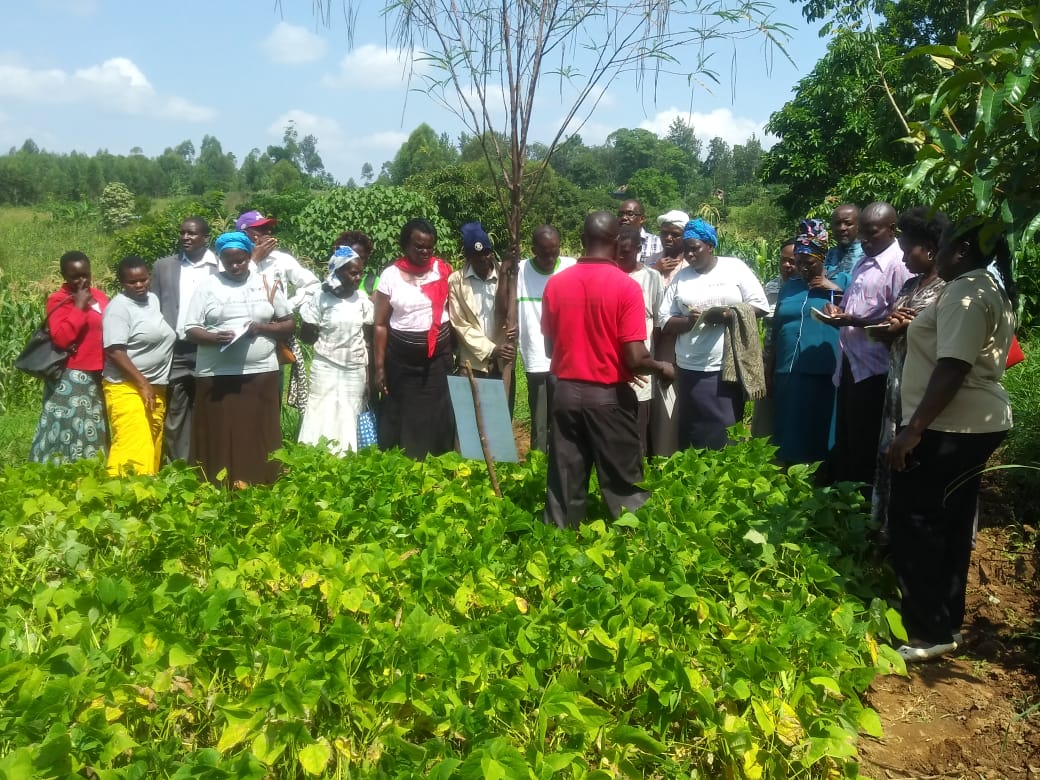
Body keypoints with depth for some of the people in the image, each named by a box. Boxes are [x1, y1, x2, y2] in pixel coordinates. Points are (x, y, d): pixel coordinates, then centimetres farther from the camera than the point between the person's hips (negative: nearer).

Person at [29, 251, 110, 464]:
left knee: (92, 433, 14)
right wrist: (79, 307, -19)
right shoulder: (58, 300, -8)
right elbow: (61, 338, -22)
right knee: (67, 430, -6)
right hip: (71, 378, -7)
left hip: (96, 376, 7)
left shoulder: (99, 296, 11)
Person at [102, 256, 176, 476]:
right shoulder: (119, 307, -9)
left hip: (157, 388, 7)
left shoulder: (153, 299, 13)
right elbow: (115, 352, -16)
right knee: (133, 450, -16)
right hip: (127, 388, -7)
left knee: (152, 450, 8)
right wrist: (143, 384, -17)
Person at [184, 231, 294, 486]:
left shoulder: (266, 284, 9)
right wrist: (214, 337, -18)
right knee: (220, 439, -1)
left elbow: (289, 324, 11)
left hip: (261, 374, 1)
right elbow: (191, 330, 2)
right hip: (217, 376, -1)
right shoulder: (208, 286, 6)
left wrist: (263, 328, -8)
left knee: (259, 439, 1)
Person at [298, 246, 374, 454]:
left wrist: (369, 375, 5)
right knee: (322, 418, -2)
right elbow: (305, 336, 0)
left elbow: (368, 341, 7)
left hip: (356, 371, 3)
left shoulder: (363, 301, 3)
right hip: (326, 369, -3)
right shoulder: (321, 299, -6)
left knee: (349, 422, 4)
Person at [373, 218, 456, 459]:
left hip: (439, 356, 1)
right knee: (401, 416, 4)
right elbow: (380, 324, -2)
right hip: (402, 358, -1)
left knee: (438, 416, 4)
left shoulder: (443, 271, 1)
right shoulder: (390, 275, -4)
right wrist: (380, 366, -5)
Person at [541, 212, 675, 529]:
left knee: (565, 482, 12)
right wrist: (662, 367, 3)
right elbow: (635, 358, -16)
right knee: (623, 485, 7)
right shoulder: (626, 286, -13)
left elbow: (550, 347, 9)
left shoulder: (555, 284, 0)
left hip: (566, 392, 4)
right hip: (609, 396, -4)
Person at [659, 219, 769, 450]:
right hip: (692, 369, 2)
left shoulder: (735, 267, 4)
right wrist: (689, 321, -14)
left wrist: (732, 314, -16)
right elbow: (665, 322, 7)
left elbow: (760, 305, 2)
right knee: (695, 434, 1)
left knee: (728, 433, 1)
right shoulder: (680, 278, 10)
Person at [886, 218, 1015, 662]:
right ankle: (947, 624, 24)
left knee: (914, 527, -5)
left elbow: (952, 369, -25)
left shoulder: (964, 293, -17)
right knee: (950, 528, 15)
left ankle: (928, 633, 1)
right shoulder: (993, 290, 16)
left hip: (948, 429, -11)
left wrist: (913, 429, -25)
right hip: (976, 424, 11)